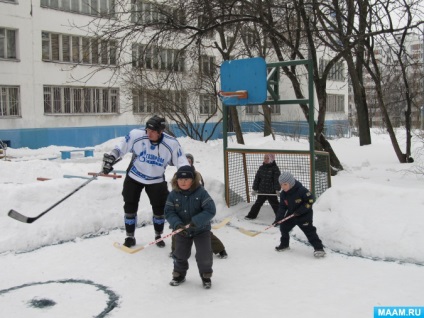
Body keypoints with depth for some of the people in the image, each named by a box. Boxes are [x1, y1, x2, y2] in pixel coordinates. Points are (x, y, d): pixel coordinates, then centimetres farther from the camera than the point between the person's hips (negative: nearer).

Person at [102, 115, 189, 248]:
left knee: (160, 209, 3)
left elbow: (182, 163, -11)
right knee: (130, 207, 3)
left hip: (156, 181, 0)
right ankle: (130, 237, 21)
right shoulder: (136, 135, -21)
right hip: (134, 177, 0)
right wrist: (110, 158, -9)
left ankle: (158, 236, 28)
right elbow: (121, 147, -5)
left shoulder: (171, 144, -21)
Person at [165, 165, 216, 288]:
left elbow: (210, 210, -23)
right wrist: (177, 224, -28)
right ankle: (179, 274, 36)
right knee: (180, 254, 12)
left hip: (201, 230, -2)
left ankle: (206, 275, 22)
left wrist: (196, 221, -33)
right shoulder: (173, 195, -12)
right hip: (182, 231, 3)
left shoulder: (201, 192, -20)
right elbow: (169, 212, -10)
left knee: (204, 255, -3)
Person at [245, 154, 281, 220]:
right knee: (258, 203, 16)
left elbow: (277, 179, -14)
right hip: (261, 191, 5)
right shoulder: (261, 168, 4)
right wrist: (254, 189, 5)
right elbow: (257, 178, 7)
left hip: (271, 192, -5)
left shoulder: (275, 168, -10)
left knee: (275, 205, 1)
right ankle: (251, 215, 28)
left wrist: (277, 190, -22)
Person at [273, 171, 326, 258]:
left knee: (309, 231, -15)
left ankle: (319, 248, -13)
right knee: (284, 227, 11)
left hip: (304, 215, -7)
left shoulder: (301, 190, -26)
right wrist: (278, 218, -12)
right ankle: (284, 245, 31)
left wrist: (301, 210, -25)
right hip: (291, 214, 7)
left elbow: (311, 199, -23)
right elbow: (282, 207, 0)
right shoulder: (283, 194, -5)